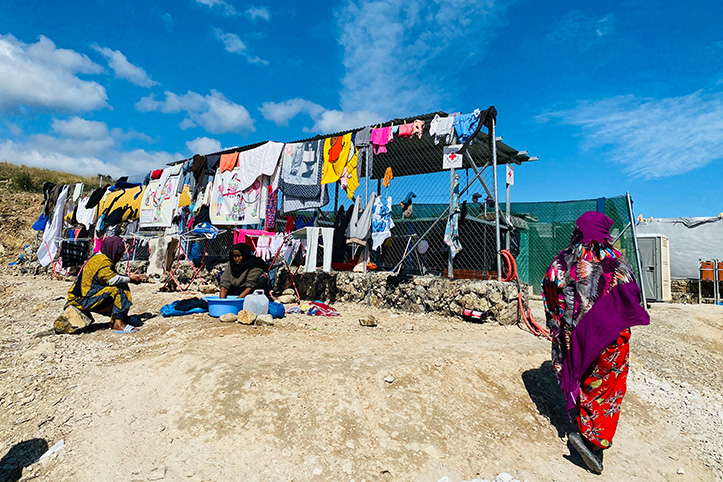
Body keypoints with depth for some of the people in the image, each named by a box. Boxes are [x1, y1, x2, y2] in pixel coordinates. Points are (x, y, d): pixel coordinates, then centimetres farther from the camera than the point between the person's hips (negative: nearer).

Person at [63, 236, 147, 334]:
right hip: (83, 299, -11)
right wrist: (130, 279, -11)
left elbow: (112, 276, 13)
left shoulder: (100, 257, 13)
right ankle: (118, 323, -24)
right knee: (120, 289, -23)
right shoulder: (103, 261, -19)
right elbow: (113, 280, -26)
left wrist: (134, 278, 6)